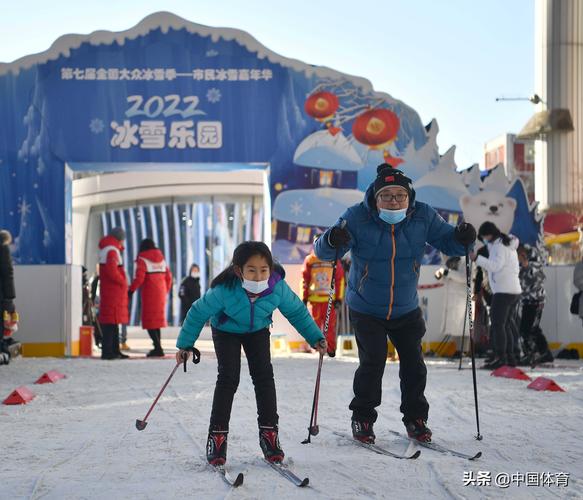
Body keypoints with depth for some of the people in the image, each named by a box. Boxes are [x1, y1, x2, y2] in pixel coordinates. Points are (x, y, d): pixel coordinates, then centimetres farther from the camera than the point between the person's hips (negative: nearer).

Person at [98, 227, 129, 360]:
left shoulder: (106, 249, 18)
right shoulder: (112, 251, -14)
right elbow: (111, 271, -25)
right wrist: (123, 282, -14)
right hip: (112, 292, -10)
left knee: (114, 321, 15)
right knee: (111, 322, -10)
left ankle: (114, 351, 20)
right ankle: (107, 352, -10)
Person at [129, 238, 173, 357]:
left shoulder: (142, 259, -4)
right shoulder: (161, 259, 14)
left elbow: (139, 277, -15)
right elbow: (168, 277, 14)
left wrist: (131, 290, -7)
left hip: (149, 293, -6)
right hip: (161, 293, 6)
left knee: (149, 321, -3)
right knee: (157, 319, 13)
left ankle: (158, 348, -13)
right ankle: (158, 348, 12)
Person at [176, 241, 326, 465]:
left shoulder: (278, 287, -32)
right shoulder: (224, 290, -39)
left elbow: (297, 311, -11)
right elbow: (198, 313, -22)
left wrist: (315, 338, -6)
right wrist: (184, 344, -14)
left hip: (258, 330, 2)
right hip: (226, 331, -2)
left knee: (264, 374, -9)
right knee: (228, 377, -15)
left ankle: (268, 431, 0)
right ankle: (217, 434, -8)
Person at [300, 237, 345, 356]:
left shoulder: (334, 260, 3)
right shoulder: (310, 260, 3)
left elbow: (340, 279, 4)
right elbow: (304, 280, 7)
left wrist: (338, 299, 0)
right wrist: (304, 298, 4)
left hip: (330, 299, -1)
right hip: (314, 298, 1)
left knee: (330, 325, -1)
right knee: (316, 324, 4)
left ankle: (331, 348, 8)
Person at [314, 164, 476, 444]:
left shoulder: (423, 217, -10)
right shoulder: (357, 218, -18)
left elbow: (447, 241, -3)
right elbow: (324, 252, -19)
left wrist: (462, 239, -27)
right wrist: (331, 241, -43)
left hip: (407, 310, 3)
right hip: (366, 309, -3)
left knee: (413, 364, 5)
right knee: (373, 363, -11)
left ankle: (415, 419, 23)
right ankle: (362, 418, 8)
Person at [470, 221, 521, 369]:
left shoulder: (499, 245, -10)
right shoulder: (508, 245, 21)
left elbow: (496, 265, -23)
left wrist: (477, 258, -30)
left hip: (504, 291, -10)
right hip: (514, 290, 10)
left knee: (497, 323, -13)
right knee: (507, 323, 13)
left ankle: (500, 357, -18)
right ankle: (510, 356, 15)